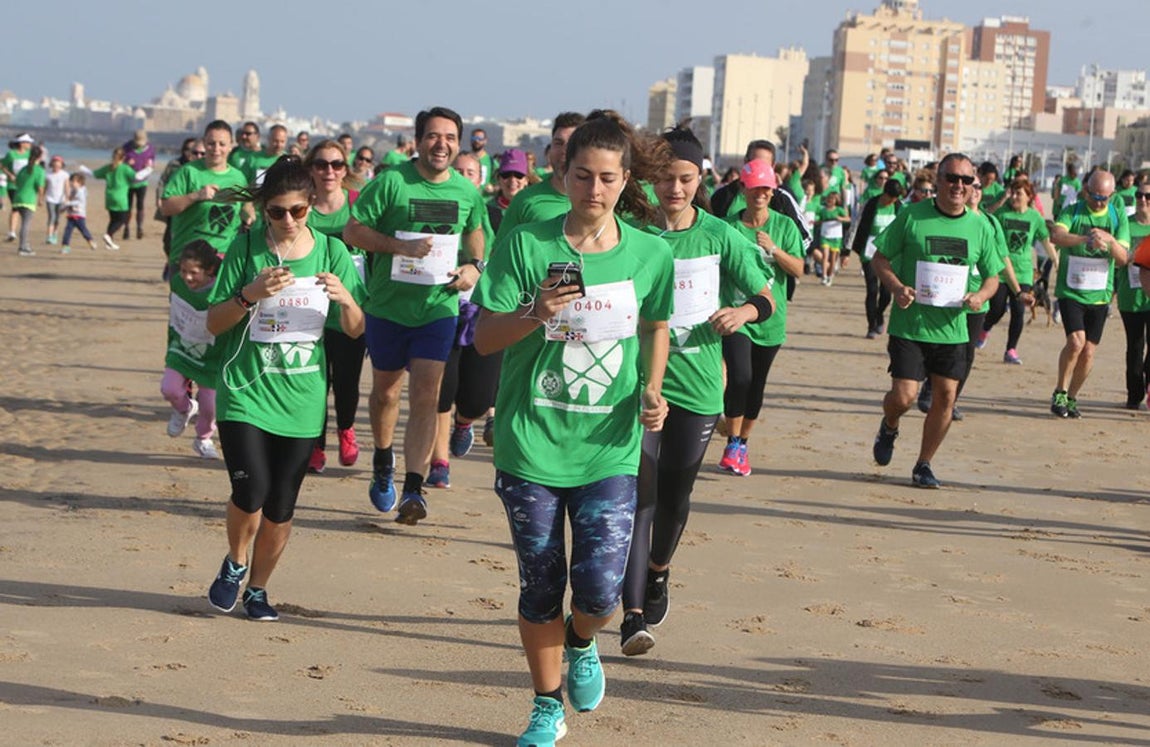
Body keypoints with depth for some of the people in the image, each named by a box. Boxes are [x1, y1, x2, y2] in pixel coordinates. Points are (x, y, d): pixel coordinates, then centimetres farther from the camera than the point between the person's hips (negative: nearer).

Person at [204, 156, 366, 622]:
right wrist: (250, 294, -19)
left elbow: (356, 331, 4)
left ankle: (257, 589, 29)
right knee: (251, 492, -17)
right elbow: (213, 324, -1)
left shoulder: (331, 252, 2)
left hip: (301, 398, 2)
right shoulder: (247, 248, -3)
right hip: (246, 391, -2)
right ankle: (235, 564, 14)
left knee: (281, 509, 5)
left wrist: (346, 299, -17)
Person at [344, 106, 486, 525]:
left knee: (425, 397, -11)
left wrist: (474, 266, 2)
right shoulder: (391, 182, -11)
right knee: (385, 390, 16)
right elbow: (353, 231, -10)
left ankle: (414, 489, -14)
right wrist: (400, 246, -22)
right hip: (388, 305, -1)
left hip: (438, 307, 1)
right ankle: (382, 459, 43)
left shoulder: (468, 192, 2)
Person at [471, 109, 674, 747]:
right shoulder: (526, 245, -6)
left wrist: (651, 390, 1)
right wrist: (533, 315, -24)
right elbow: (484, 338, -5)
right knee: (539, 589, 8)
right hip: (531, 442, -1)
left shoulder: (650, 254, -1)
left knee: (599, 589, -8)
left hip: (608, 449, 1)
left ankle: (582, 646, 29)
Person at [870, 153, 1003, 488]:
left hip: (952, 328, 3)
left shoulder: (981, 226, 5)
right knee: (904, 396, -10)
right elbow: (879, 259, 2)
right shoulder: (912, 216, -4)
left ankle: (923, 464, 21)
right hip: (909, 325, -3)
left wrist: (980, 296, -9)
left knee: (946, 396, 3)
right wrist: (897, 287, -16)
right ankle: (889, 427, 26)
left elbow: (993, 276, 14)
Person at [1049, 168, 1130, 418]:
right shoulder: (1072, 211, -4)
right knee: (1076, 341, -20)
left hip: (1099, 294, 3)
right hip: (1070, 291, -3)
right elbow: (1056, 236, -24)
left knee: (1088, 352, 3)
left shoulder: (1118, 216, 3)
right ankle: (1059, 393, -2)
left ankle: (1071, 398, 22)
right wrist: (1086, 239, -40)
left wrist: (1110, 240, -23)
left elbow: (1122, 259, -2)